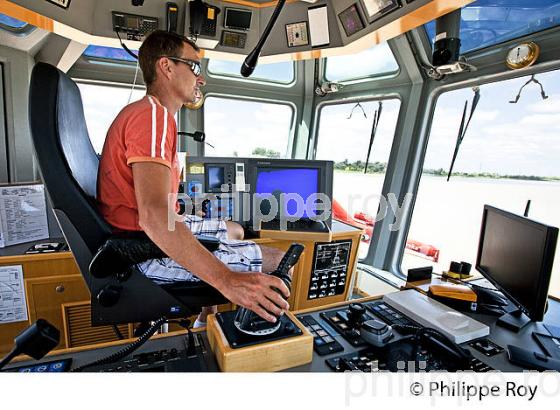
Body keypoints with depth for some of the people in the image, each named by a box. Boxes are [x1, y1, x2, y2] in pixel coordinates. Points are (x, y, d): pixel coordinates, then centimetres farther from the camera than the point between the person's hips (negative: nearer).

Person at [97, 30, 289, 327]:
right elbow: (153, 216, -34)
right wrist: (227, 281, -39)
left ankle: (205, 326, 23)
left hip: (149, 233, 11)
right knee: (276, 259, -13)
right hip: (143, 253, -11)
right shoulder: (154, 115, -19)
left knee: (234, 232, 22)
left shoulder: (144, 111, 16)